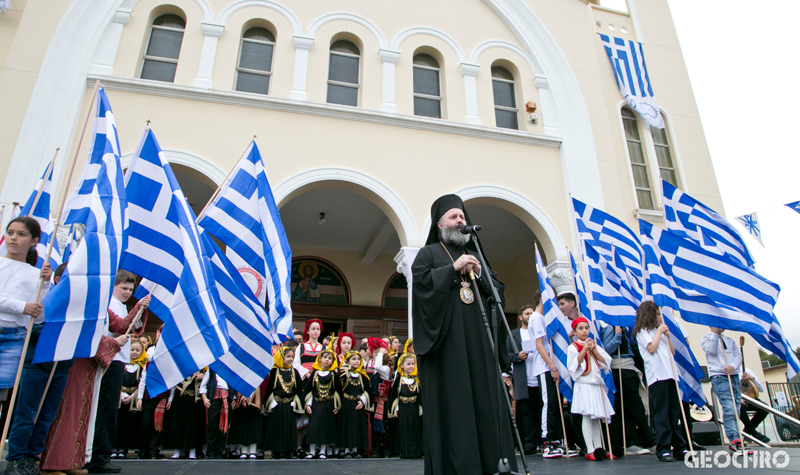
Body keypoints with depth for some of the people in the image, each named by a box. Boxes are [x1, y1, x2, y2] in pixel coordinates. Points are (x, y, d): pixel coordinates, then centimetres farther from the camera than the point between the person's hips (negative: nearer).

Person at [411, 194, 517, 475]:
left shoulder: (475, 254, 24)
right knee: (451, 400, -8)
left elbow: (498, 289, 17)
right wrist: (454, 268, -11)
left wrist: (478, 273, -2)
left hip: (479, 338, 5)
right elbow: (419, 280, -8)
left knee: (485, 397, 1)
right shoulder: (429, 253, 11)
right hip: (447, 338, -4)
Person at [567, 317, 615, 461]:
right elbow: (574, 366, -14)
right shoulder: (573, 347, -2)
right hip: (583, 385, -6)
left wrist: (594, 350, -6)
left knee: (596, 417, 9)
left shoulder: (594, 345, 16)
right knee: (587, 416, -9)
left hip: (597, 385, 6)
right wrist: (584, 350, -17)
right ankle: (590, 450, -8)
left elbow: (605, 362, 6)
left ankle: (599, 448, 14)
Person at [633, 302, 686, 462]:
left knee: (674, 413, 8)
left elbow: (672, 353, 22)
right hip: (657, 376, -7)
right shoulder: (642, 332, 3)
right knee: (661, 414, -8)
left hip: (670, 375, 7)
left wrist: (667, 335, 10)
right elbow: (651, 348, -12)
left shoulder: (659, 331, 24)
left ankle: (679, 447, 15)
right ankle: (663, 449, -5)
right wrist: (659, 331, -2)